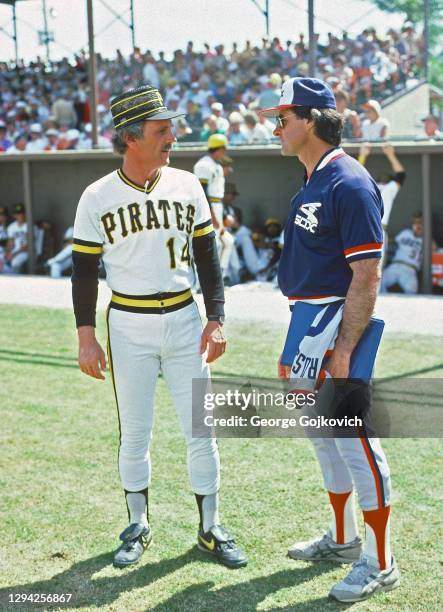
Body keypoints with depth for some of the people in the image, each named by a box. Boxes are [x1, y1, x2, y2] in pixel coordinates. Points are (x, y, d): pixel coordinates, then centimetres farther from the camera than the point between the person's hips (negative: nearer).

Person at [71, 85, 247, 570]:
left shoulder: (187, 186, 1)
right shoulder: (97, 198, -4)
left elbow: (207, 258, 7)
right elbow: (84, 270, 0)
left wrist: (216, 320, 0)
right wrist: (86, 338, -4)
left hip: (183, 321, 2)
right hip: (128, 326, -2)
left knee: (200, 428, 4)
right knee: (134, 433, 7)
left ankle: (210, 528, 17)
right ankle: (138, 527, 24)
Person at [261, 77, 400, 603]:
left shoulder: (349, 184, -16)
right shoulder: (311, 184, 13)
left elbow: (366, 276, -21)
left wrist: (343, 350, -23)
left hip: (336, 323, -10)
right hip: (308, 322, 10)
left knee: (354, 438, -3)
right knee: (322, 436, 18)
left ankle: (379, 564, 9)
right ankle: (343, 539, 34)